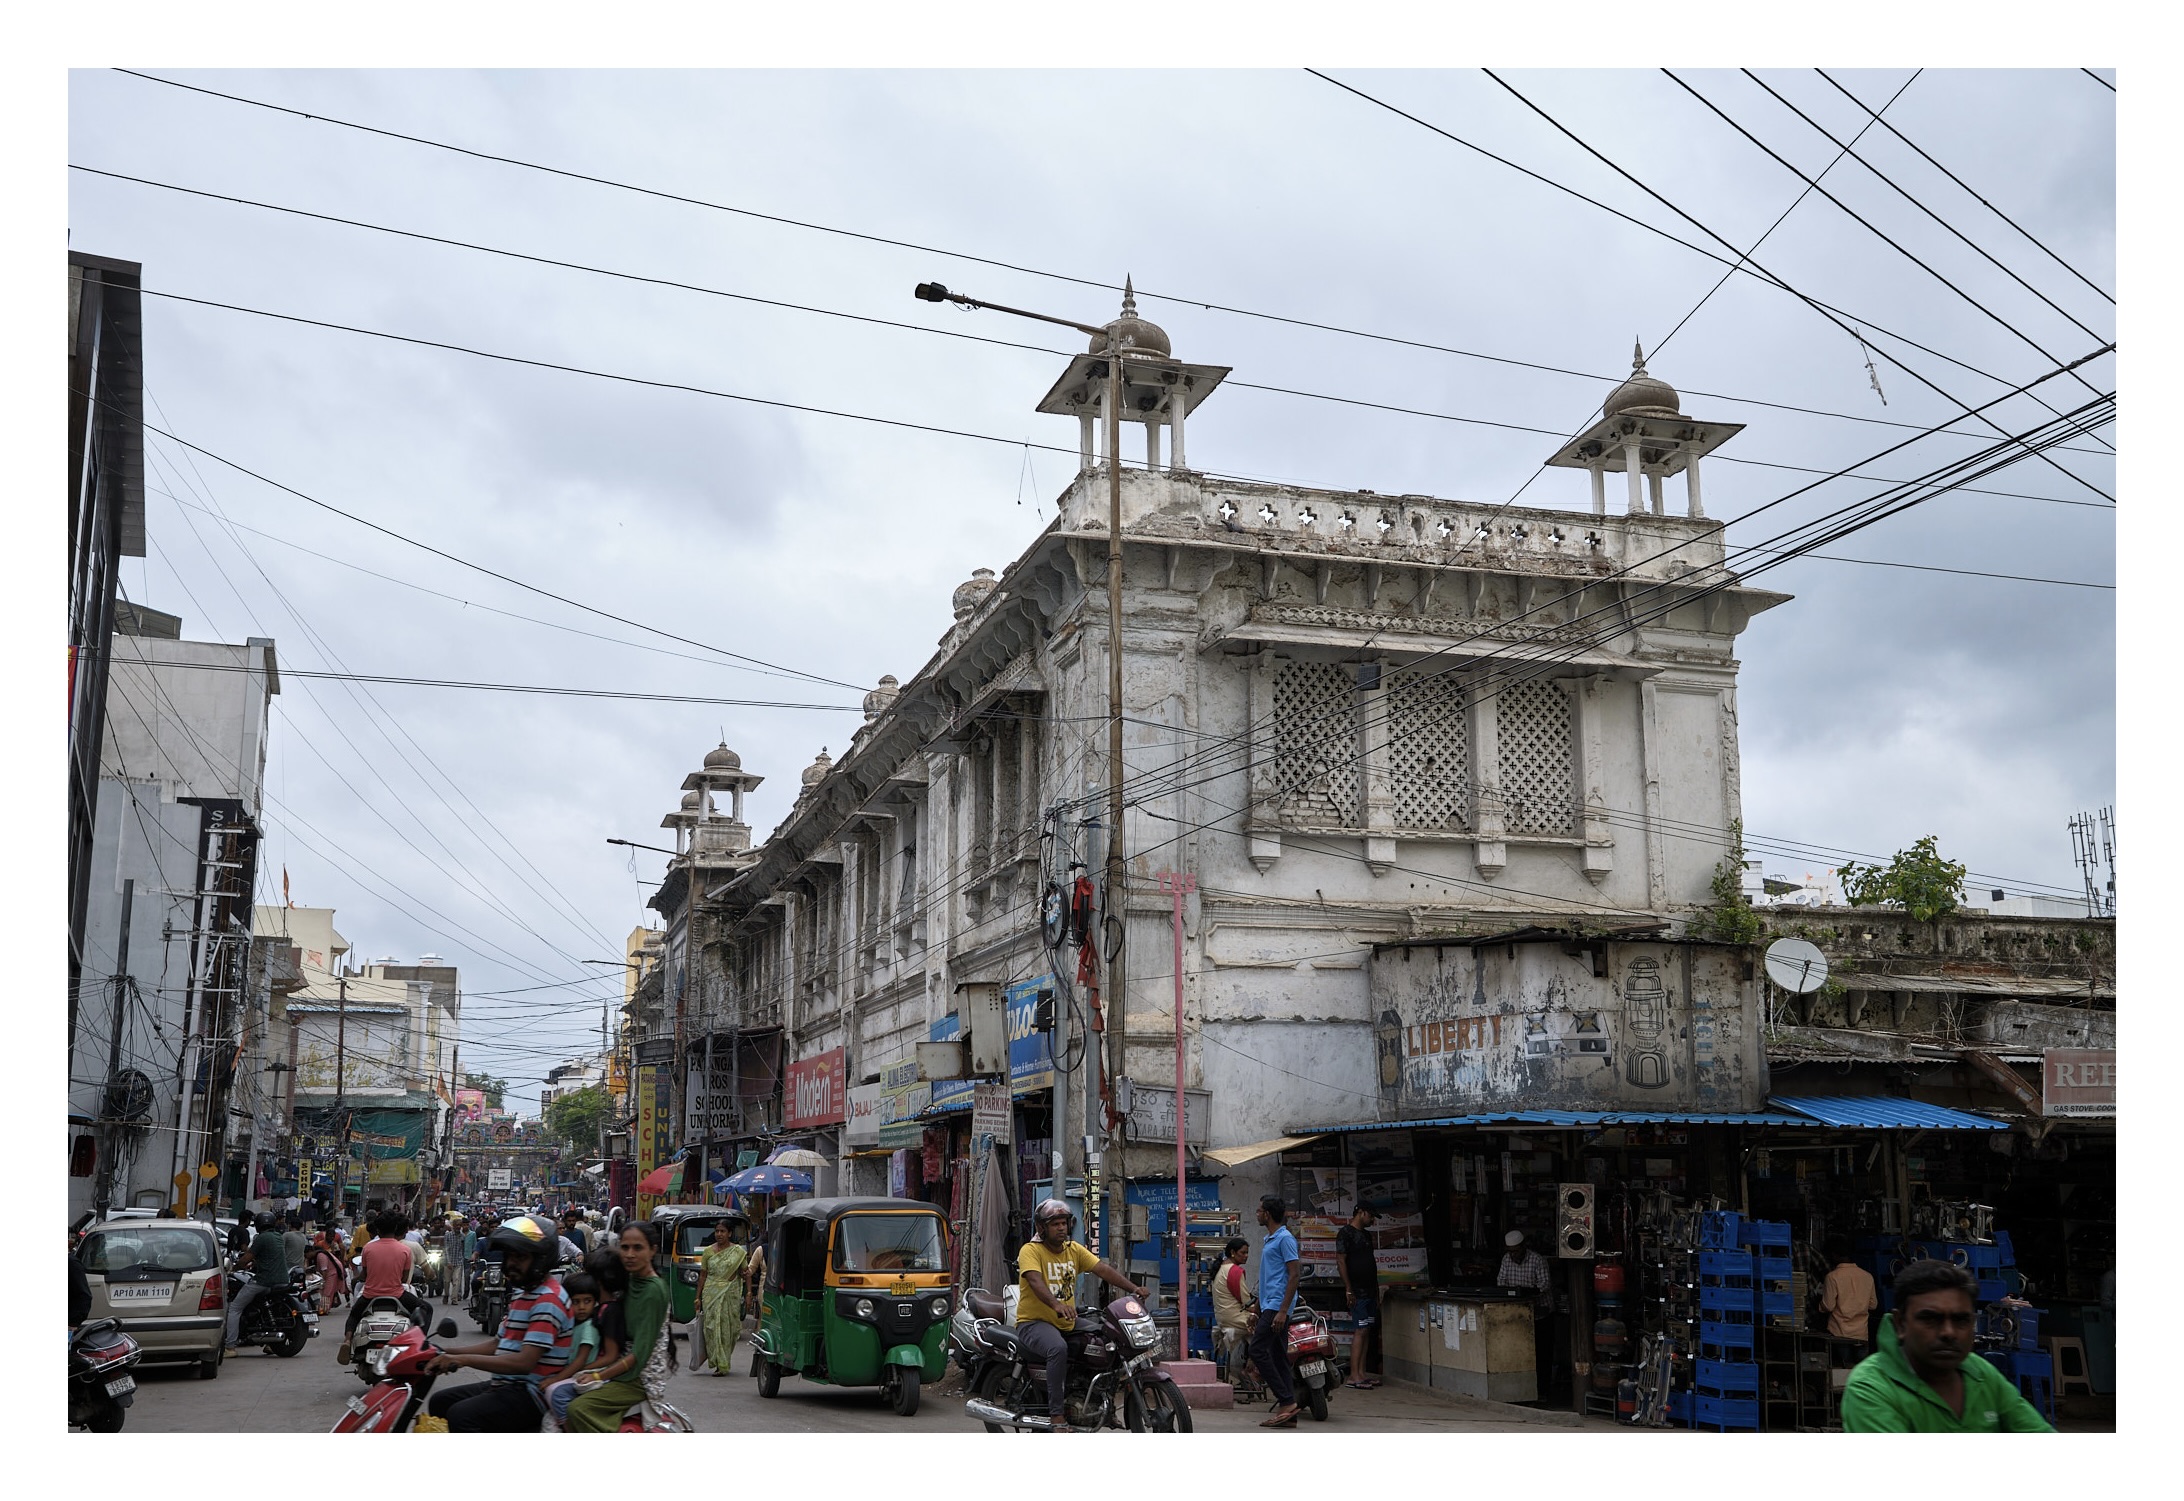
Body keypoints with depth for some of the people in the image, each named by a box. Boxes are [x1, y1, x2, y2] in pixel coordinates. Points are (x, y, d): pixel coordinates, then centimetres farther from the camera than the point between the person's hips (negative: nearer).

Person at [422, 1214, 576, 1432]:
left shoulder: (548, 1300, -16)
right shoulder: (522, 1293, 18)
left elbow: (524, 1362, -25)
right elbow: (498, 1345, 21)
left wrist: (465, 1359, -26)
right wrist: (446, 1351, 11)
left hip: (531, 1392, -11)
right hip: (506, 1384, 11)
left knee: (462, 1415, -27)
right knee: (440, 1402, 12)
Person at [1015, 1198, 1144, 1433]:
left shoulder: (1074, 1249, 11)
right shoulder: (1030, 1250, -8)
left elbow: (1103, 1269, 1)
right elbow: (1035, 1282, -26)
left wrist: (1133, 1288, -14)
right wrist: (1056, 1305, -45)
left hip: (1066, 1324, 7)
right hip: (1034, 1323, -7)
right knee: (1058, 1348, -36)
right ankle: (1056, 1416, -32)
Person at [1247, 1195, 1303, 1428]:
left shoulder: (1285, 1239, -11)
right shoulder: (1268, 1240, 20)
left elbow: (1294, 1276, -17)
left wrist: (1283, 1311, -22)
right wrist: (1256, 1310, 25)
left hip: (1277, 1306, -10)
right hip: (1269, 1307, 10)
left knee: (1258, 1350, -14)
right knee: (1278, 1357, 7)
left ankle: (1286, 1401, -13)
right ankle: (1287, 1410, 7)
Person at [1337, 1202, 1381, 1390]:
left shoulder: (1367, 1235, 19)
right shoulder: (1345, 1233, -7)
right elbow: (1340, 1261, -13)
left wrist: (1377, 1291, 19)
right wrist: (1348, 1290, -17)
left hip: (1370, 1290, 9)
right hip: (1357, 1292, -9)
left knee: (1367, 1332, 7)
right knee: (1360, 1331, -12)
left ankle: (1361, 1373, 11)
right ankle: (1354, 1376, -12)